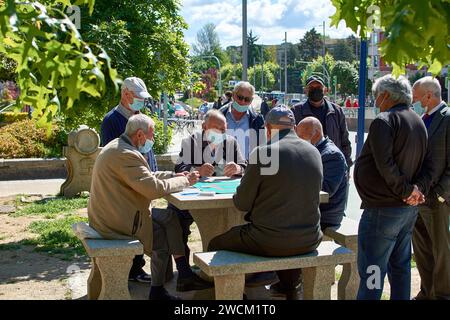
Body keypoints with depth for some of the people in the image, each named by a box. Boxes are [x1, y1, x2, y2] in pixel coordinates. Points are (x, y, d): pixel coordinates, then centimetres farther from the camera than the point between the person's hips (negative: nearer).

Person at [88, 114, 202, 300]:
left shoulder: (117, 147, 11)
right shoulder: (125, 154, -23)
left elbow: (145, 176, 18)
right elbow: (154, 188, -26)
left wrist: (173, 175, 9)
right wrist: (185, 181, -13)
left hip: (107, 216, 10)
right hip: (118, 223, -10)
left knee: (166, 219, 14)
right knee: (165, 235, 3)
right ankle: (157, 290, 18)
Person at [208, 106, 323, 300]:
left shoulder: (263, 153, -13)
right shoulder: (314, 152, 2)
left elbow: (241, 203, -8)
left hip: (269, 243, -5)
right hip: (309, 242, 6)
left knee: (215, 245, 15)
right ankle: (290, 292, 44)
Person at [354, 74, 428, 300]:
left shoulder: (384, 121, -15)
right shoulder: (418, 122, 13)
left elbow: (385, 165, -23)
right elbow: (421, 162, 16)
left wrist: (406, 189, -12)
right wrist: (414, 189, 1)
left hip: (382, 210, -9)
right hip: (409, 209, 9)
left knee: (371, 272, -3)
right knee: (400, 266, 18)